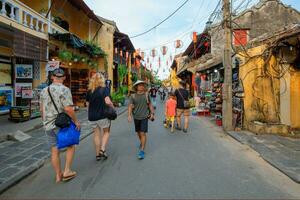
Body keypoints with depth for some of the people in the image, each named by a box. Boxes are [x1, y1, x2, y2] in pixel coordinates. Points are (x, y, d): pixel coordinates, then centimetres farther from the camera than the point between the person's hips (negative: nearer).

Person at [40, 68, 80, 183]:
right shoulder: (64, 90, -15)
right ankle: (67, 171, 14)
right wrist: (76, 121, -12)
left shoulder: (44, 91, 6)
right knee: (71, 146, 15)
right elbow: (68, 109, -24)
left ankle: (58, 176, 23)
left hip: (49, 126, 6)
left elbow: (42, 110, 13)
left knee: (54, 151, 13)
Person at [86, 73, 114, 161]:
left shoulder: (89, 91, 5)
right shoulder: (104, 89, -9)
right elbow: (107, 102, -22)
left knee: (96, 134, 15)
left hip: (92, 116, 4)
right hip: (103, 115, -4)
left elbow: (88, 104, 11)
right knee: (106, 132, 16)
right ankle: (102, 150, 3)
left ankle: (98, 154, 21)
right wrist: (113, 107, -4)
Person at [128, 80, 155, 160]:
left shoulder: (146, 94, 0)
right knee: (138, 132, 18)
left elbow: (150, 104, 8)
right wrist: (129, 115, -21)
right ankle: (142, 143, 46)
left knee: (143, 133, -9)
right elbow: (130, 106, -8)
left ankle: (142, 151, -4)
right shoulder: (133, 96, -3)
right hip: (136, 117, 2)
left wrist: (152, 113, 6)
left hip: (144, 117, -2)